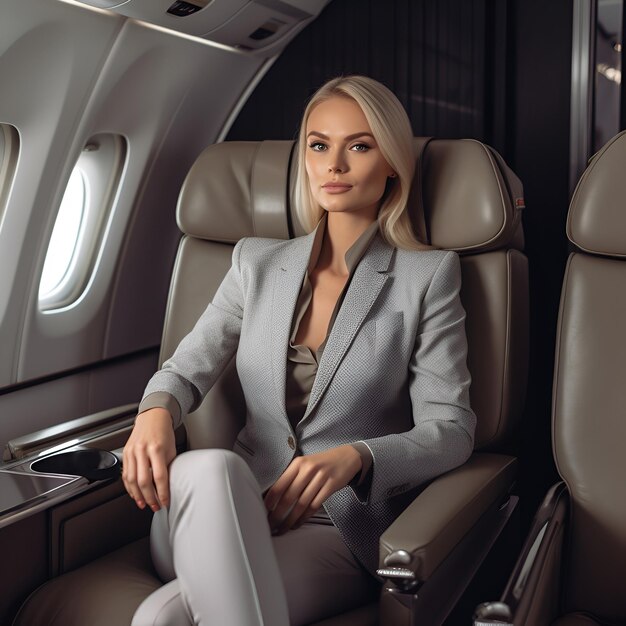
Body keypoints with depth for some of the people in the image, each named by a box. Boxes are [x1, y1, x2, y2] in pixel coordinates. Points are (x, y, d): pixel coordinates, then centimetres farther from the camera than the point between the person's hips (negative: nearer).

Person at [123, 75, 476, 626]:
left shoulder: (428, 274, 3)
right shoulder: (257, 260, 15)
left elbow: (450, 429, -4)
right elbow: (188, 367, 11)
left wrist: (354, 457, -24)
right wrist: (156, 412, -15)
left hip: (339, 530, -4)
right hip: (231, 514, 5)